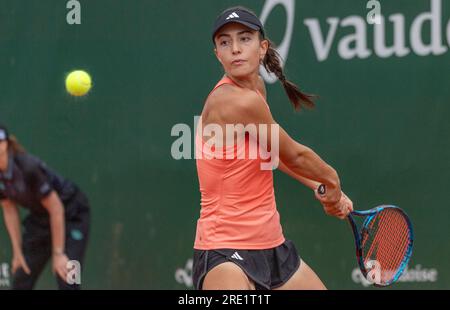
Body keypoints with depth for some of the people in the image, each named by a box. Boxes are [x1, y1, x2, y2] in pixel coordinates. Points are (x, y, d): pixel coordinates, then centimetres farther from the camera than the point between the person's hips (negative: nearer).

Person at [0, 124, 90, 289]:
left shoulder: (29, 168, -32)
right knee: (20, 281, 3)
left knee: (67, 282, -17)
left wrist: (58, 253, -22)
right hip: (39, 218, 7)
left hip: (72, 214, -7)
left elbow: (56, 208, -26)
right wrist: (18, 252, 2)